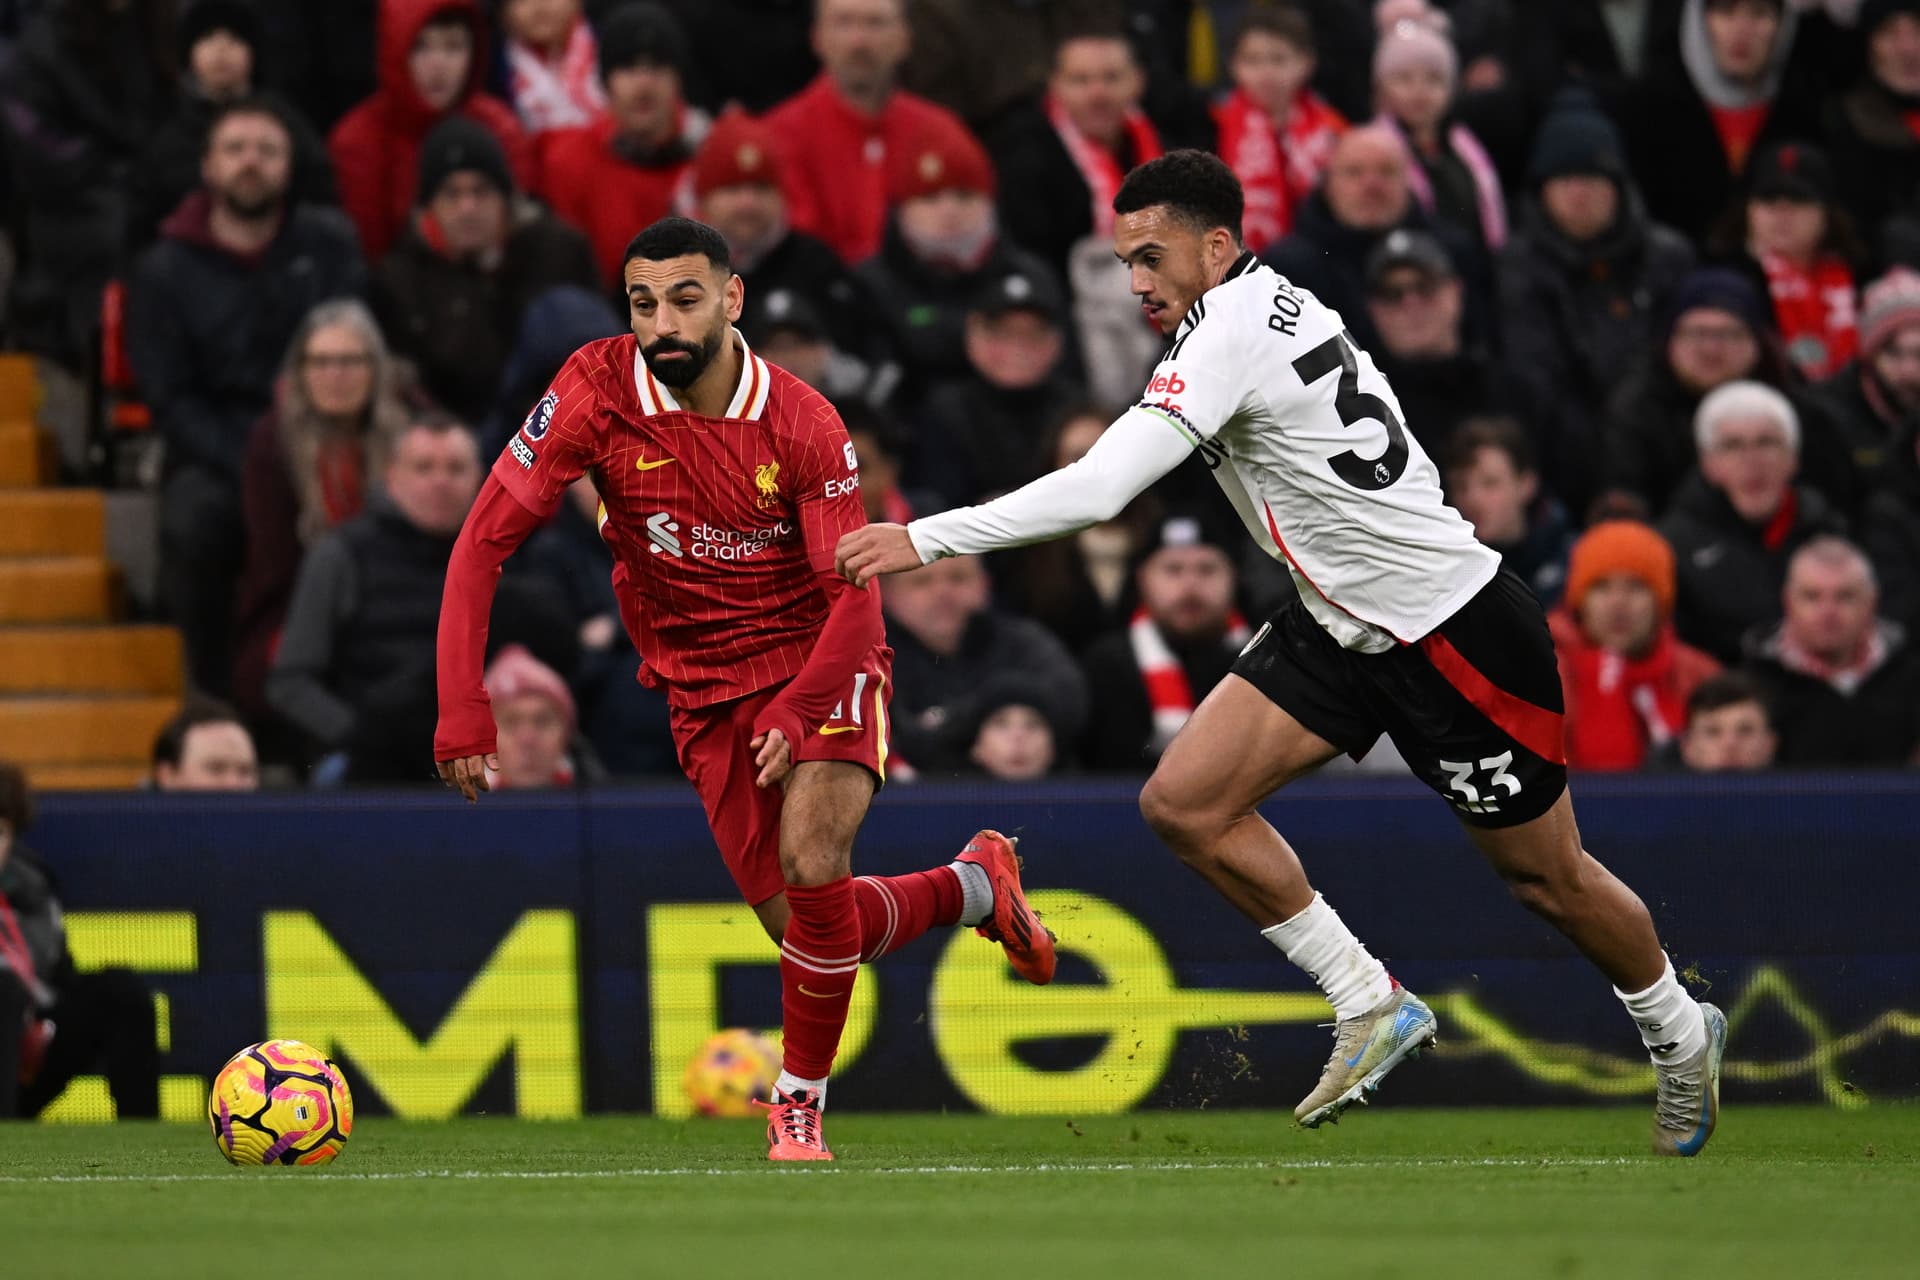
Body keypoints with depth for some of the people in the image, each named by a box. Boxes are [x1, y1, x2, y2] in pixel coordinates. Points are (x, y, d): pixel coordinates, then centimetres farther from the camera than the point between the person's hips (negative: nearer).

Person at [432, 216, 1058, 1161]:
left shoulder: (801, 424, -17)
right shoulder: (597, 391, -14)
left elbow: (856, 598, -15)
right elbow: (485, 542, -12)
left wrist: (799, 710, -31)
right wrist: (462, 708, -20)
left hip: (820, 665, -2)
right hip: (706, 693, 3)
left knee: (811, 864, -27)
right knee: (809, 930, -1)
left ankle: (799, 1104, -6)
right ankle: (974, 887, 31)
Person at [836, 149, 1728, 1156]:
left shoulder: (1231, 332, -25)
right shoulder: (1277, 303, 2)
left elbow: (1098, 489, -32)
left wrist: (924, 539, -30)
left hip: (1456, 634, -9)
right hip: (1341, 627, 9)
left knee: (1545, 876, 7)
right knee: (1183, 804, -7)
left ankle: (1681, 1035, 34)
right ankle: (1370, 1006, 6)